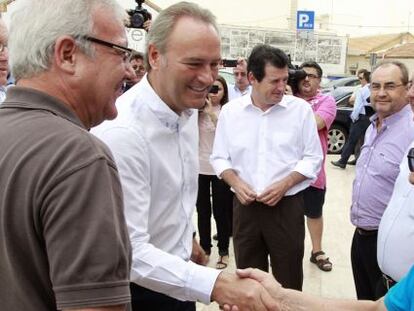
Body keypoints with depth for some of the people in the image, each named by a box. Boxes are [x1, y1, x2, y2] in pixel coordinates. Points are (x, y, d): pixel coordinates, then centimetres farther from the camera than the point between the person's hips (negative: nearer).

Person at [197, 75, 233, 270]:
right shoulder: (197, 111, 4)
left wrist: (211, 113, -30)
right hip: (199, 166, 3)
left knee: (220, 211, 5)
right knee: (202, 210, 12)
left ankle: (223, 251, 18)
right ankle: (204, 248, 27)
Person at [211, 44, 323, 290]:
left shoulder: (301, 109, -3)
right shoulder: (230, 111, 1)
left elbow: (313, 158, -1)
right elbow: (220, 158, 7)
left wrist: (284, 184, -15)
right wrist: (236, 183, -11)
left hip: (287, 205, -1)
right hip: (245, 206, 2)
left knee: (288, 281, 8)